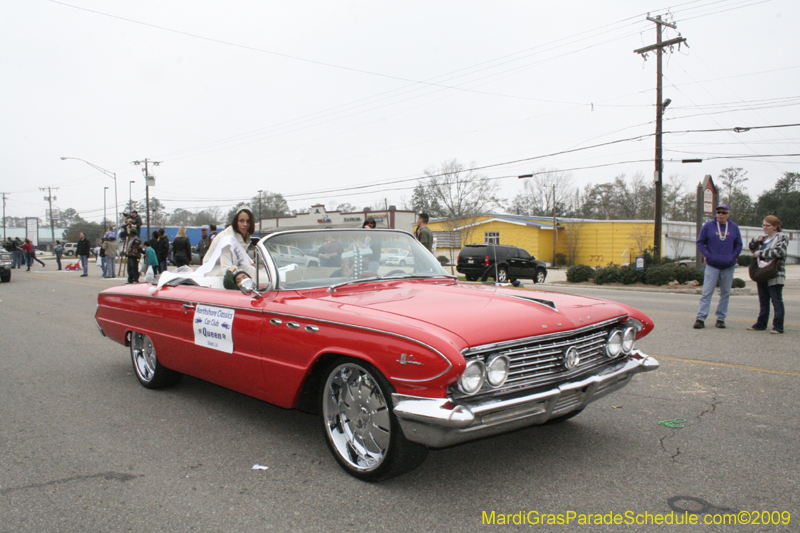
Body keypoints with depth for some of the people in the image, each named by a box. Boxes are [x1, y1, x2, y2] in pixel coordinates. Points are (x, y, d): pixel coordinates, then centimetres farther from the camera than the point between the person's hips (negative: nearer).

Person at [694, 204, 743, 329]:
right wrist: (709, 256, -12)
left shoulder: (734, 228, 6)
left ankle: (721, 319, 15)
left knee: (725, 293, 7)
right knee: (707, 292, -7)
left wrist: (732, 257, -5)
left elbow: (739, 245, 11)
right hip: (712, 266, -3)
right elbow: (700, 243, 1)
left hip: (728, 266, 3)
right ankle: (701, 318, -8)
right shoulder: (708, 226, 0)